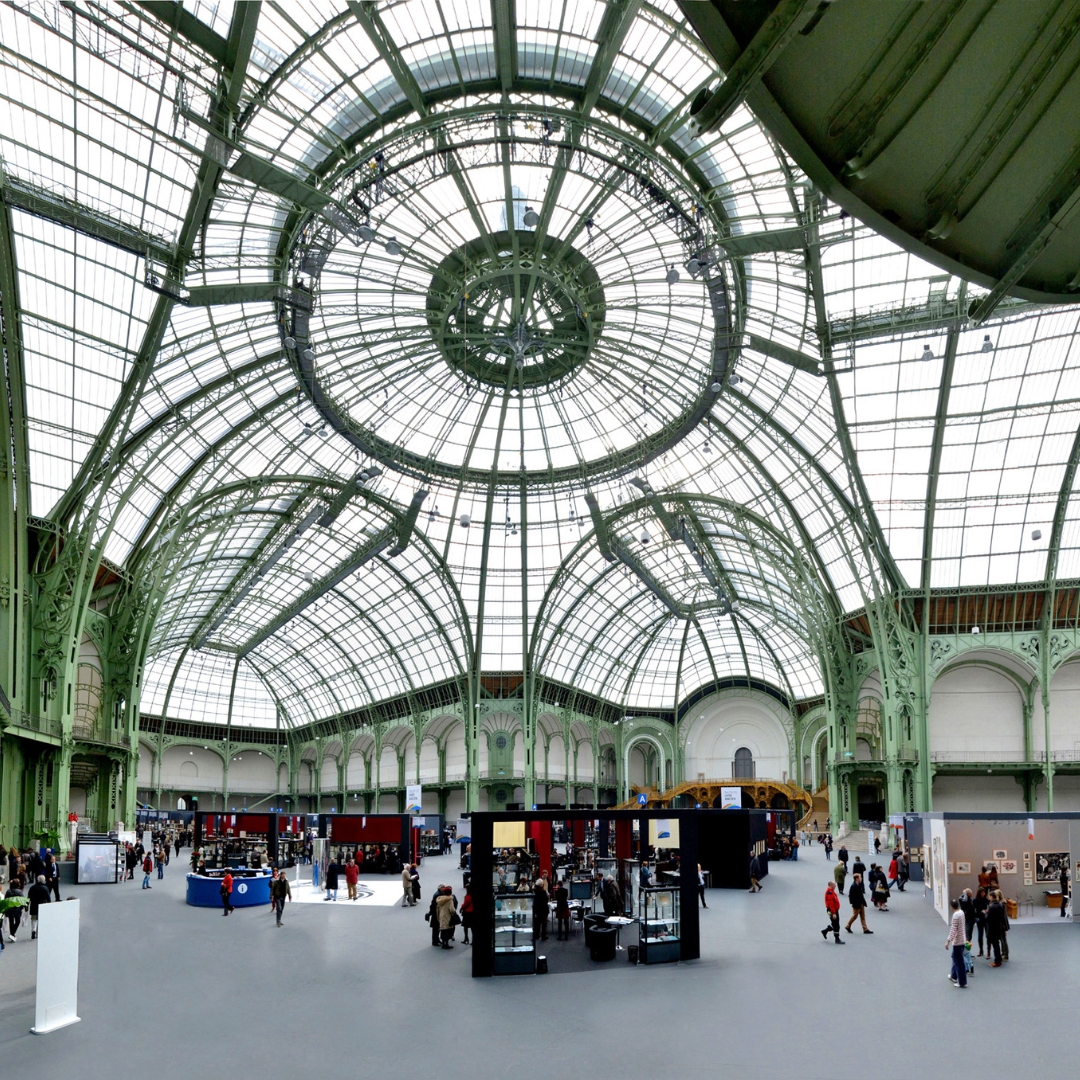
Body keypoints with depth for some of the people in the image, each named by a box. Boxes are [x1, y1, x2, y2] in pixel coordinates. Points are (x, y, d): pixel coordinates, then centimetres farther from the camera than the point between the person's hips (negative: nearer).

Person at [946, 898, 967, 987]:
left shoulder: (955, 915, -22)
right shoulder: (961, 912, 4)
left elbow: (953, 930, -25)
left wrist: (948, 941, -24)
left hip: (957, 941, -9)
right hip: (961, 940, 9)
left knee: (959, 961, -1)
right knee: (956, 958, 24)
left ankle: (962, 982, 5)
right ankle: (954, 976, 38)